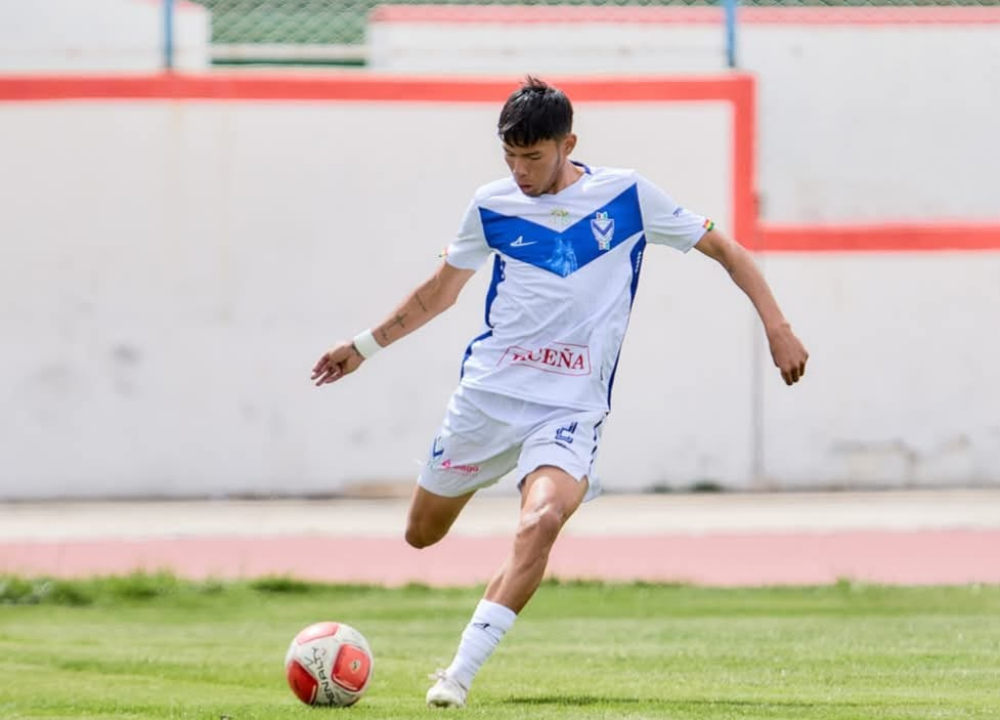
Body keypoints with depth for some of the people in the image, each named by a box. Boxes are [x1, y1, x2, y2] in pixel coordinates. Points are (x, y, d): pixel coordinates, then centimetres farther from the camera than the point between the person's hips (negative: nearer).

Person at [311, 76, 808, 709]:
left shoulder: (627, 196, -2)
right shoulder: (492, 206, 4)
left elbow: (723, 248, 5)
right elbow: (440, 291, 19)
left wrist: (777, 327, -3)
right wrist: (365, 346, 20)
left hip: (570, 408, -3)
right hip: (486, 393, 3)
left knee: (542, 521, -29)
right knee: (423, 534, 8)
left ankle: (461, 672, -26)